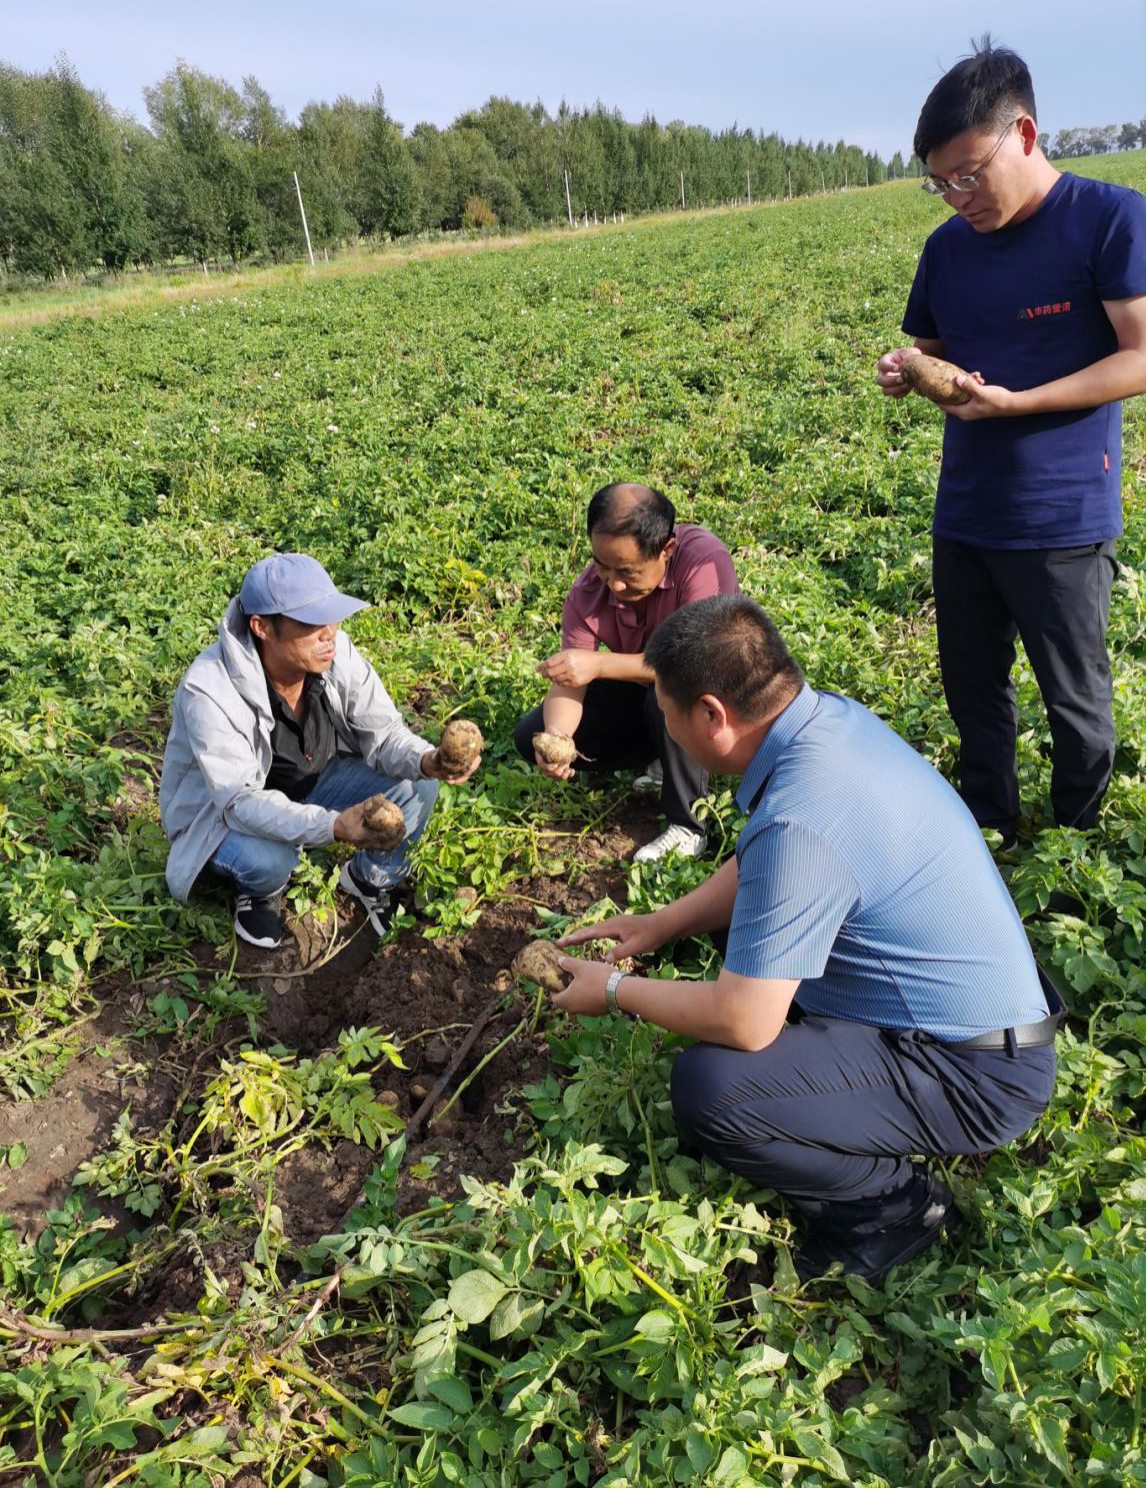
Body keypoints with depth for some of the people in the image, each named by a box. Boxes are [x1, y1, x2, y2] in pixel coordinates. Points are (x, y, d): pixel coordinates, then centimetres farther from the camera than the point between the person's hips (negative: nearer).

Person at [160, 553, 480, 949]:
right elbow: (242, 801, -35)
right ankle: (259, 890, 3)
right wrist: (333, 826, -51)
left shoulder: (337, 652, -21)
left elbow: (382, 732, -14)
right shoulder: (208, 690, -33)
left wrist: (426, 761, -38)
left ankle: (370, 876, 13)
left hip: (316, 784, 4)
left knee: (417, 787, -16)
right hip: (227, 810, -4)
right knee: (265, 857, -37)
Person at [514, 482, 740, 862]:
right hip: (640, 687, 5)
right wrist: (554, 737, -42)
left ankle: (687, 828, -18)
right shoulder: (588, 593, -19)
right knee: (531, 736, -5)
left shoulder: (703, 560, -34)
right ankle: (665, 757, 3)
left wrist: (598, 665, -44)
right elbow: (568, 683, -20)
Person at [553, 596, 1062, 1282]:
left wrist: (616, 989, -10)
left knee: (707, 1086, -25)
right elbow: (760, 871, 13)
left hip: (977, 1077, -9)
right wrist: (662, 925, 9)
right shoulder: (833, 714, -4)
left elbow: (742, 1023, -26)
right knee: (742, 924, 19)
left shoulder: (799, 819, -32)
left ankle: (895, 1205, 2)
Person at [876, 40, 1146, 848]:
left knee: (1075, 700, 9)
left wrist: (1013, 402, -21)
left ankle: (1078, 843, 30)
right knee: (973, 690, 14)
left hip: (1063, 517, -5)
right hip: (964, 515, 6)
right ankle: (988, 835, 33)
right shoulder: (947, 246, 7)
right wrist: (904, 369, -5)